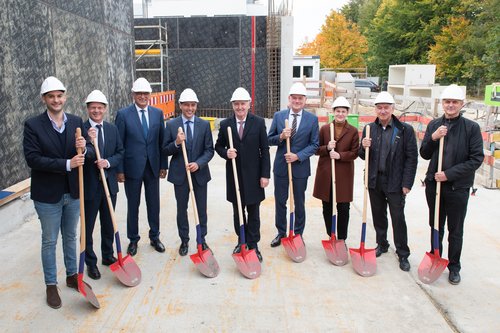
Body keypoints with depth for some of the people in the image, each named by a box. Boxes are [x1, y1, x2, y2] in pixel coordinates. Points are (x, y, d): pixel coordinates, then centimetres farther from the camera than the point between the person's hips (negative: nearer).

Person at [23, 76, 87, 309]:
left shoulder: (76, 122, 1)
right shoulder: (33, 125, -10)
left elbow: (82, 156, 2)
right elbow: (32, 159, -17)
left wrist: (82, 149, -22)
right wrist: (67, 164, -25)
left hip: (73, 192, 4)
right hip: (47, 194, -3)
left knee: (71, 237, 18)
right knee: (49, 241, 10)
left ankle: (72, 276, 36)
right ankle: (51, 285, 25)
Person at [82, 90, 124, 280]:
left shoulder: (112, 129, 4)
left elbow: (120, 153, 6)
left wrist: (108, 162, -13)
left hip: (109, 184, 4)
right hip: (89, 185, -4)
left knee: (109, 224, 17)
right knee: (88, 227, 8)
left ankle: (108, 256, 35)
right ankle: (91, 263, 23)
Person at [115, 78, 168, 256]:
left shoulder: (158, 113, 4)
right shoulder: (123, 114, -6)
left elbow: (161, 141, 6)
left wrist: (163, 165, 4)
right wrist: (119, 170, -7)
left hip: (153, 167, 3)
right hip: (132, 167, -2)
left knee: (154, 204, 13)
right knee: (133, 206, 10)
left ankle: (154, 237, 30)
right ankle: (133, 240, 26)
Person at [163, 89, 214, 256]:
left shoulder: (204, 125, -1)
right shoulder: (171, 125, -3)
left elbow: (209, 150, -2)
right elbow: (165, 151, -2)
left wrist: (198, 163, -18)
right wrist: (176, 143, -22)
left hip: (200, 173, 1)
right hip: (180, 173, 0)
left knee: (202, 208, 12)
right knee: (182, 209, 11)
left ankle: (202, 239, 30)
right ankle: (184, 240, 28)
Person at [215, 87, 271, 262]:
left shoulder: (259, 122, -4)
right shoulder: (225, 124, 0)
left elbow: (265, 150, -3)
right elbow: (218, 146, 10)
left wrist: (265, 175, -7)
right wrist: (226, 153, -14)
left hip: (253, 175, -2)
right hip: (234, 175, 2)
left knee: (253, 213, 7)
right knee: (237, 212, 14)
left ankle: (253, 245, 18)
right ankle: (242, 241, 30)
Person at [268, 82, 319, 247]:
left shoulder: (312, 119, -3)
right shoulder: (278, 116, 1)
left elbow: (314, 144, -4)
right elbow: (269, 140, 3)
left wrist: (298, 156, -17)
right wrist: (281, 137, -18)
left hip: (300, 167, -1)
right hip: (281, 166, 2)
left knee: (299, 203, 12)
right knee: (280, 202, 11)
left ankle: (298, 235, 27)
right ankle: (281, 233, 28)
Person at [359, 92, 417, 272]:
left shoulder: (405, 130, -6)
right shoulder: (369, 128, 5)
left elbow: (411, 158, -6)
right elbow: (363, 156, 11)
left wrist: (407, 183, -10)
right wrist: (364, 147, -13)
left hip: (395, 182, -3)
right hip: (374, 181, 4)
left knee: (398, 218, 3)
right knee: (378, 215, 15)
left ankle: (403, 254, 17)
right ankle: (382, 244, 34)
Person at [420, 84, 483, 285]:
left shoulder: (471, 127, -7)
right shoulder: (434, 125, 3)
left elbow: (476, 159, -11)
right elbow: (424, 155, 3)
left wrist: (449, 174, -18)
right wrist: (433, 138, -15)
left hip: (458, 186, -3)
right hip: (434, 183, 3)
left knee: (455, 230, 10)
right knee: (435, 226, 17)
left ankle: (454, 267, 26)